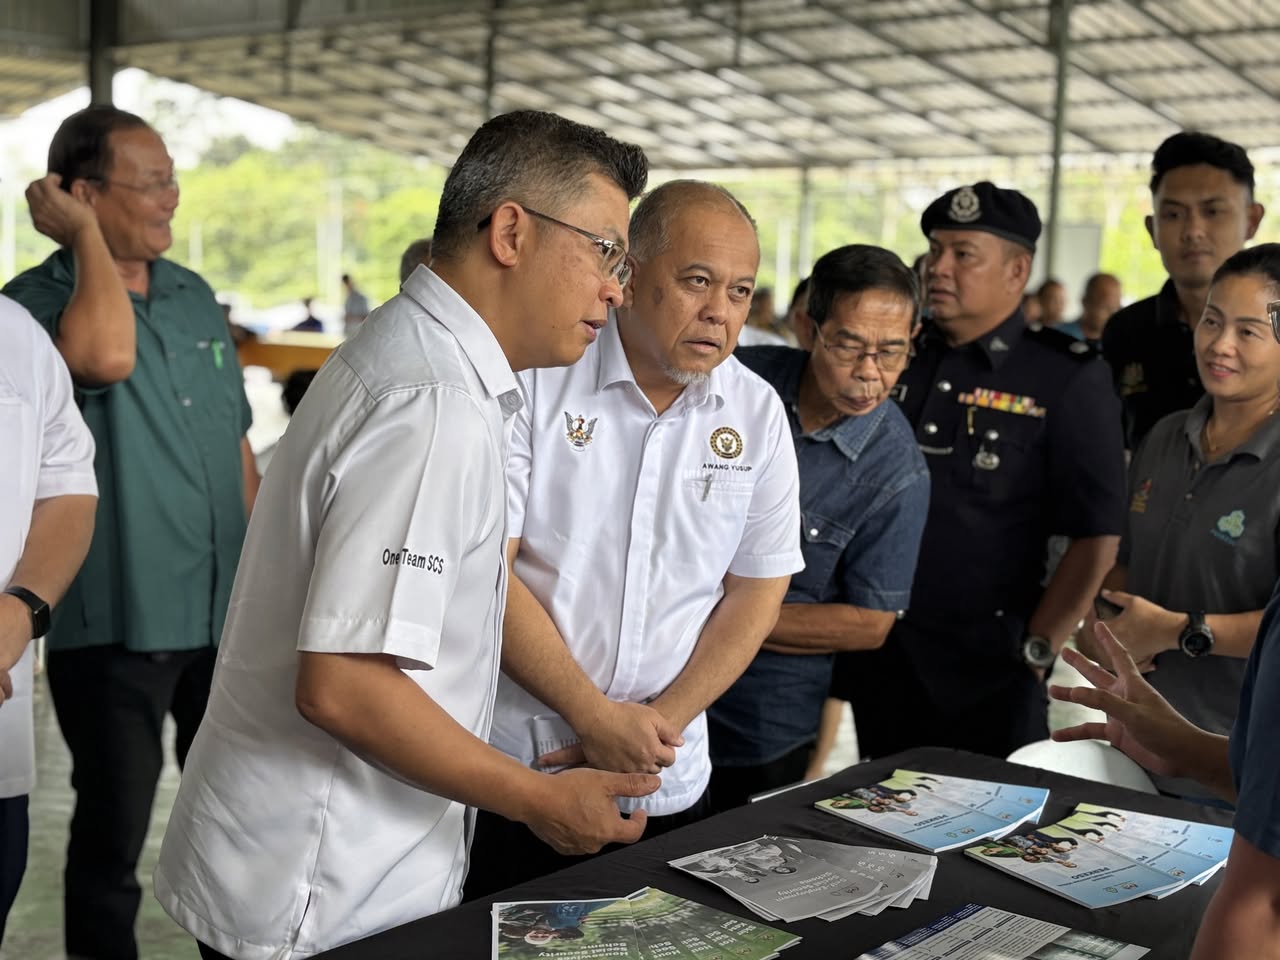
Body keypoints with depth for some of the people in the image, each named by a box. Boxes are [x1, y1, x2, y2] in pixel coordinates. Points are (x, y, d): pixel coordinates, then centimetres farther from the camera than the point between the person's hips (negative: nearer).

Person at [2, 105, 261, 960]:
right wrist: (85, 235, -19)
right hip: (116, 622, -5)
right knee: (113, 833, 7)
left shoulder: (196, 297, 10)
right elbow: (106, 355, -33)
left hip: (224, 616, 6)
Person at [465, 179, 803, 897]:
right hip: (511, 767, -3)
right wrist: (595, 715, -16)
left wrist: (656, 726, -7)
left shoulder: (758, 414, 1)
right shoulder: (536, 379, -10)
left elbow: (755, 594, 3)